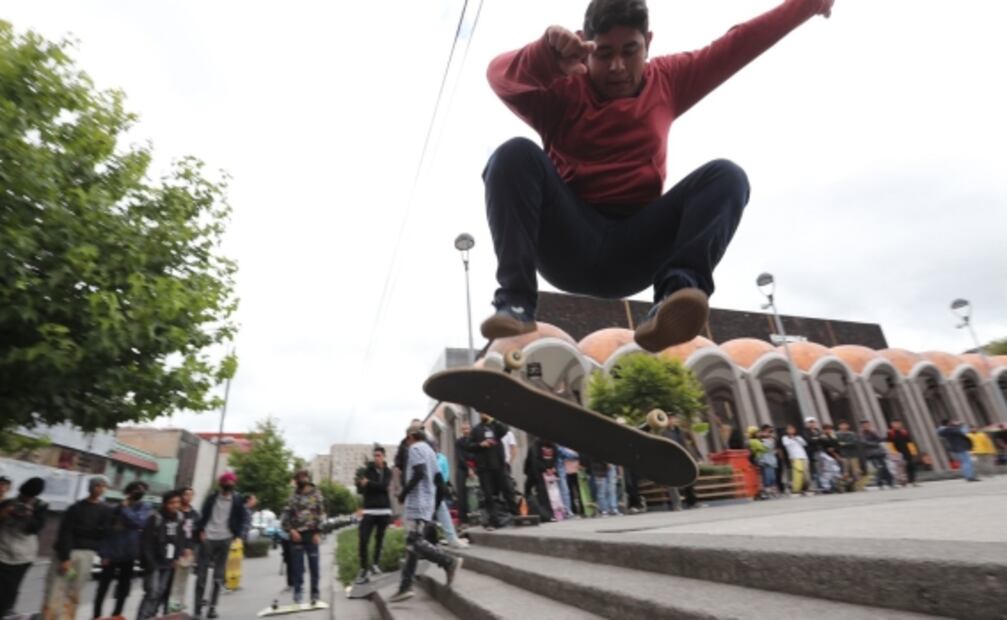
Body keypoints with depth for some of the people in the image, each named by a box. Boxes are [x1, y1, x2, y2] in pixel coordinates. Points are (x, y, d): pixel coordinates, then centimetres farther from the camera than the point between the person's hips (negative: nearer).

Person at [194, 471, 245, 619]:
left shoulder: (237, 500, 1)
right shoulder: (211, 497, 3)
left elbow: (241, 520, 3)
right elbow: (203, 515, 7)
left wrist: (236, 536, -3)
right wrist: (201, 531, -5)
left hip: (225, 539, 0)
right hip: (207, 538, 1)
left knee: (218, 576, 5)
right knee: (201, 574, 4)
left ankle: (212, 606, 14)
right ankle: (198, 607, 13)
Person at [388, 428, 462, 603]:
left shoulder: (415, 448, -7)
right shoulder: (430, 450, 22)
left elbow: (418, 473, -21)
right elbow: (437, 478, 20)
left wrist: (403, 493, -12)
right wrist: (436, 505, 22)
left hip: (417, 502, -10)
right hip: (427, 503, 10)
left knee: (414, 542, -12)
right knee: (413, 543, 7)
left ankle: (449, 562, -12)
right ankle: (406, 586, 6)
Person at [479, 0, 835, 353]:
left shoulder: (667, 80, 16)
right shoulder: (562, 90, 3)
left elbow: (739, 43, 20)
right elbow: (500, 76, -15)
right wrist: (547, 55, -34)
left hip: (634, 249, 3)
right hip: (568, 243, -2)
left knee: (727, 175, -14)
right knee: (517, 155, -23)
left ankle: (676, 289, -38)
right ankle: (516, 303, -35)